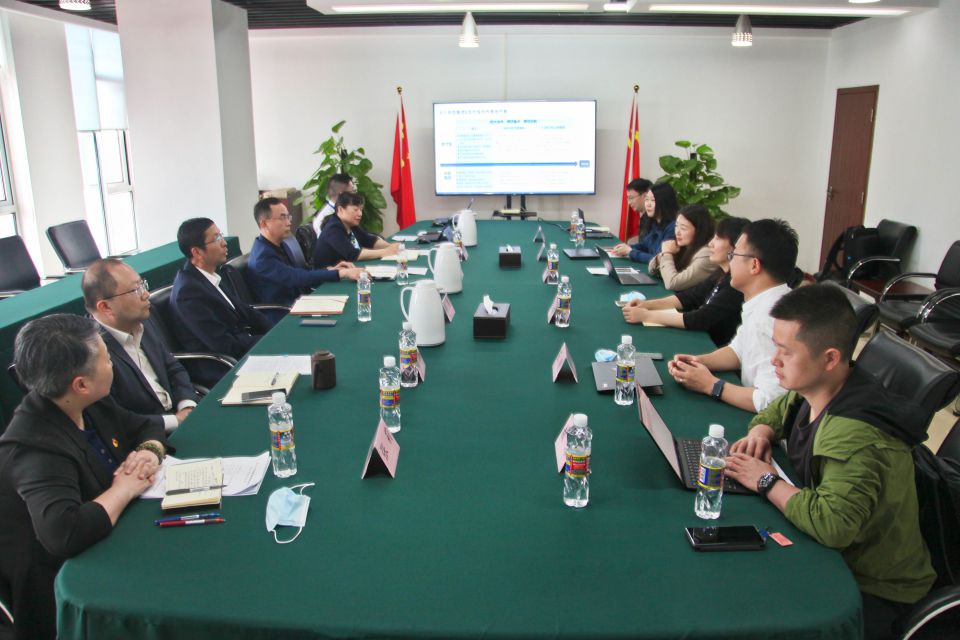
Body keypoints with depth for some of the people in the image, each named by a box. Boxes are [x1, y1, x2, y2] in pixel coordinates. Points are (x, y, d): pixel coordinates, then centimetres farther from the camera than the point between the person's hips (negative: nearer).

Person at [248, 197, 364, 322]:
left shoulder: (279, 245, 9)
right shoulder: (262, 257, -20)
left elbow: (301, 274, 14)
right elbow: (299, 278, -27)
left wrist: (330, 270, -3)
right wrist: (342, 273, -29)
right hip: (281, 318, -8)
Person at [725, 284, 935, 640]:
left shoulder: (856, 437, -33)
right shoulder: (815, 389, -6)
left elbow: (832, 525, -45)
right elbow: (779, 409, 17)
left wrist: (767, 482, -29)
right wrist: (762, 430, -6)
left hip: (872, 587, -8)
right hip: (829, 551, 8)